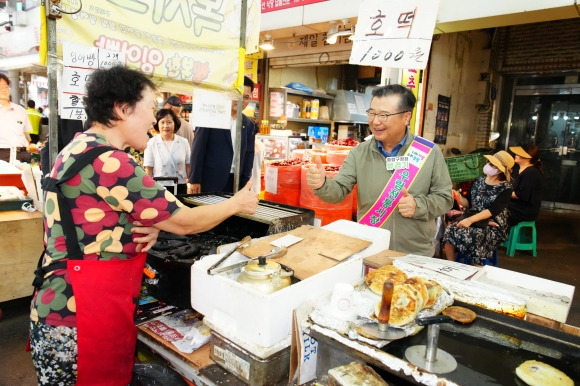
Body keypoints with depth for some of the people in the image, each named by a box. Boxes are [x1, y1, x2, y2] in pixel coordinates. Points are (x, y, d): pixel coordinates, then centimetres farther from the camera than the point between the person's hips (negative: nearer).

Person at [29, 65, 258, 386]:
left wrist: (150, 227, -5)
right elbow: (184, 222, -17)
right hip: (81, 321, -9)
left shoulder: (79, 149, 8)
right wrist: (236, 204, -2)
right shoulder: (108, 162, -23)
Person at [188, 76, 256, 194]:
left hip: (235, 182, 4)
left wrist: (245, 184, 3)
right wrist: (194, 180, -9)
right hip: (209, 180, -4)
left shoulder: (249, 125, 10)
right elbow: (198, 148, -6)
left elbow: (249, 155, 10)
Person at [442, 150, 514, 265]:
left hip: (493, 226, -4)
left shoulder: (505, 188, -5)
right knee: (449, 231, -23)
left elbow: (492, 210, -18)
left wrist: (471, 220, -29)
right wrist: (459, 197, -11)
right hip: (471, 219, 5)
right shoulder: (478, 180, 10)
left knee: (473, 237, -34)